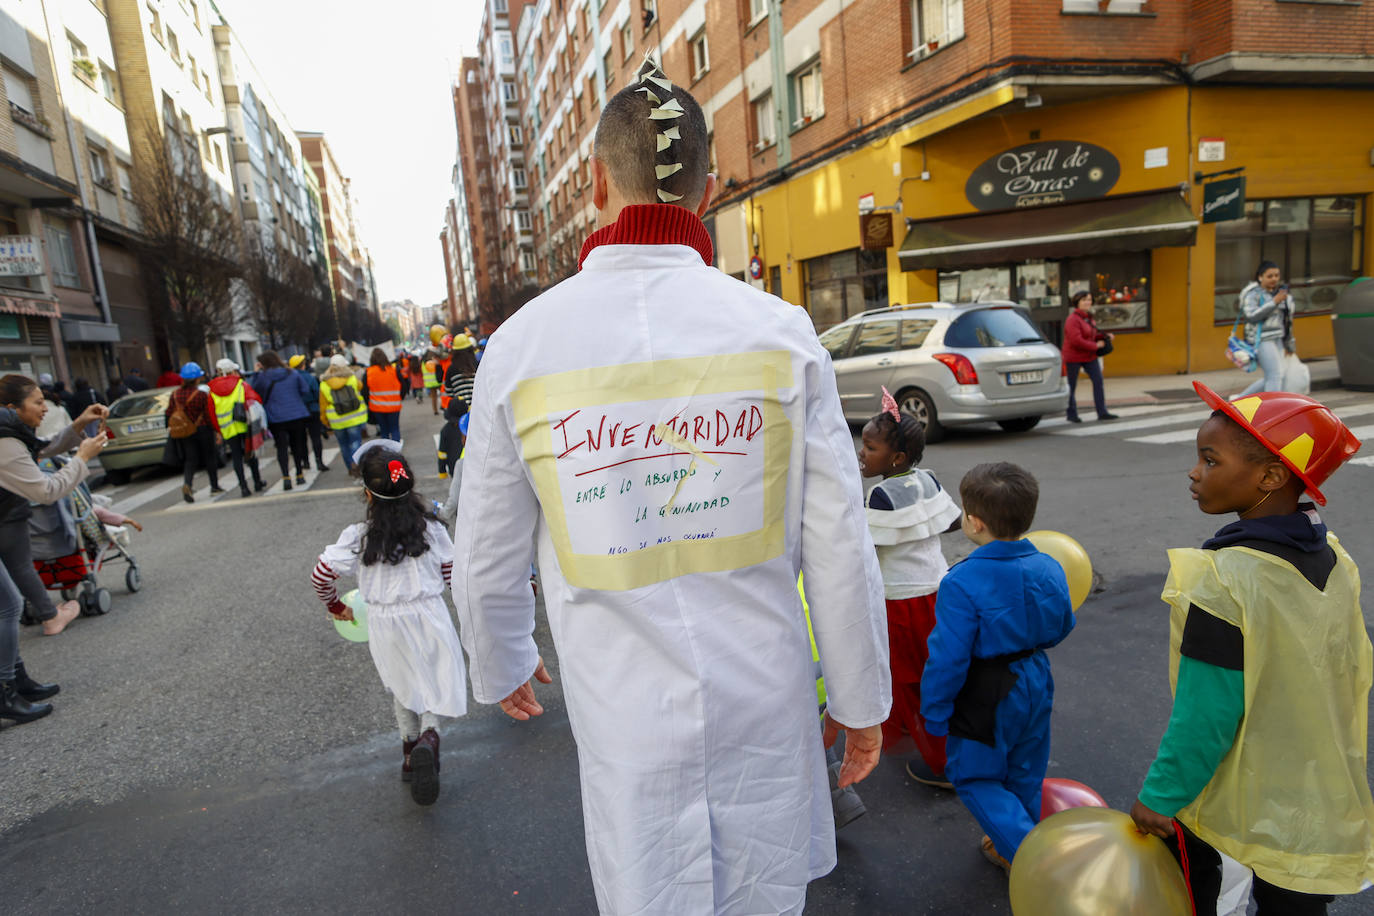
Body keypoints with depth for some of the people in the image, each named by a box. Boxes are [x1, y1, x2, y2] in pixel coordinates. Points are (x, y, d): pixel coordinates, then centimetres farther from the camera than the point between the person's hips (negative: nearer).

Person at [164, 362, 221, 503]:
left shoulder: (175, 394, -1)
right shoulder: (201, 395, -16)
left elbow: (169, 413, 4)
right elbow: (209, 415, -14)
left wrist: (170, 428, 19)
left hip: (186, 433, 4)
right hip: (203, 430, -4)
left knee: (190, 460, 8)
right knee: (210, 457, 11)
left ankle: (186, 484, -16)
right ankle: (214, 487, 20)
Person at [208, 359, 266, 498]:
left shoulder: (212, 392, 7)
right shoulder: (242, 385, 0)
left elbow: (212, 414, 8)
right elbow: (256, 400, -6)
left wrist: (218, 431, 14)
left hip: (228, 430, 1)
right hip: (245, 426, -1)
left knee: (236, 457, 5)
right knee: (250, 454, 11)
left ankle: (243, 486, -2)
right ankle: (257, 483, 17)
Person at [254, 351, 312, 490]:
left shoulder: (263, 376, -6)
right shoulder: (293, 374, 2)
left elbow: (255, 392, 6)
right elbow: (305, 391, 3)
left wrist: (255, 373, 8)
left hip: (276, 417, -2)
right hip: (297, 415, 2)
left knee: (281, 447, 0)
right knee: (297, 445, 14)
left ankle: (286, 477, -13)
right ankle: (300, 475, 19)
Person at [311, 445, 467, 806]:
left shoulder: (357, 538, -13)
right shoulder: (431, 528, -10)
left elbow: (321, 575, -9)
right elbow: (451, 572, -2)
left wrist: (335, 606, 10)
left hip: (384, 624, 1)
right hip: (428, 616, 0)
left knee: (402, 688, 21)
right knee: (432, 681, 12)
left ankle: (410, 746, 29)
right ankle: (429, 736, -12)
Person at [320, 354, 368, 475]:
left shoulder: (324, 384, -2)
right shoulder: (352, 378, -6)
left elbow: (323, 405, 2)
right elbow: (360, 387, 16)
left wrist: (325, 421, 14)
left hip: (337, 421, 1)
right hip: (355, 418, -1)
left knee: (344, 444, 14)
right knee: (355, 441, 0)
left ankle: (350, 467, 20)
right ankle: (355, 462, -22)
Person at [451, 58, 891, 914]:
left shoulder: (523, 343, -11)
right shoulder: (780, 330, -12)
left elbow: (488, 565, -1)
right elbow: (840, 548, -8)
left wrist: (501, 668, 19)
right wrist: (862, 700, 7)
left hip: (628, 720, 0)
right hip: (763, 702, 1)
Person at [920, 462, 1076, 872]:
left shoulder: (962, 583, -28)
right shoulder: (1049, 568, -7)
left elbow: (947, 658, -24)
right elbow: (1061, 628, 9)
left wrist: (934, 714, -12)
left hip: (985, 696, -7)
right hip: (1035, 683, 7)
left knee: (974, 777, 13)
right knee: (1024, 775, 23)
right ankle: (1010, 845, 40)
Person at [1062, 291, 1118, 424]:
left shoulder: (1088, 317, 9)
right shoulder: (1073, 320, -17)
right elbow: (1076, 341, -27)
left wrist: (1105, 336, 1)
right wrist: (1095, 345, -19)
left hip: (1090, 356, 8)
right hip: (1074, 357, -7)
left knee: (1098, 381, -1)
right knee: (1071, 386, 4)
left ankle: (1102, 412, 2)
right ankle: (1071, 414, 16)